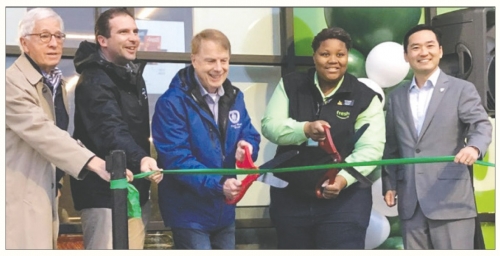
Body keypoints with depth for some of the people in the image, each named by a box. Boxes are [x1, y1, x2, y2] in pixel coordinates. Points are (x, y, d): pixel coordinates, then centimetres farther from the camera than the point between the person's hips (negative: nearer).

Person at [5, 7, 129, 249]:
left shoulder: (56, 82, 13)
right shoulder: (12, 82, -17)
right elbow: (41, 132, -29)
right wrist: (95, 163, -37)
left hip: (45, 194, 9)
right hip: (19, 198, -9)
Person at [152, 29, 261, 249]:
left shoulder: (234, 97, 7)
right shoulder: (172, 103, -17)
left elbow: (251, 136, 8)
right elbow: (176, 159, -23)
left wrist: (247, 146, -18)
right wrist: (218, 184, -35)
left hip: (224, 210, 7)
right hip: (190, 212, -7)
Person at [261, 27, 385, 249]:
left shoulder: (365, 97, -4)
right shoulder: (290, 86, 3)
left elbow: (370, 148, -12)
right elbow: (270, 126, -6)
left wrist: (344, 177, -31)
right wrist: (305, 129, -26)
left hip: (344, 199, -3)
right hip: (290, 198, 3)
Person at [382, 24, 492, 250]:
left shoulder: (461, 89, 2)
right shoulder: (397, 97, 15)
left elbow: (481, 125, -12)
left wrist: (474, 147, -33)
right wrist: (389, 184, 12)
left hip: (450, 200, -4)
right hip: (410, 204, 5)